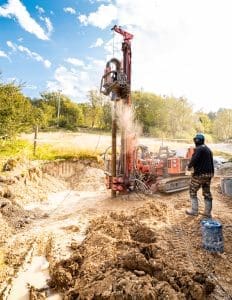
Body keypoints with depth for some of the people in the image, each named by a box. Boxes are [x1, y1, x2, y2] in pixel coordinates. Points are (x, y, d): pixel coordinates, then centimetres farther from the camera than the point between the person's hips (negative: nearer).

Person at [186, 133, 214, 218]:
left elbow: (194, 160, -24)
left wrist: (189, 166, -5)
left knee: (193, 191, 6)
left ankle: (194, 210, 11)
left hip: (199, 174, -8)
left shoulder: (199, 149, -16)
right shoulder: (208, 149, 13)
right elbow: (211, 161, 18)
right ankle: (208, 212, 21)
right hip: (208, 174, 9)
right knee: (207, 192, 14)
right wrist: (211, 173, 23)